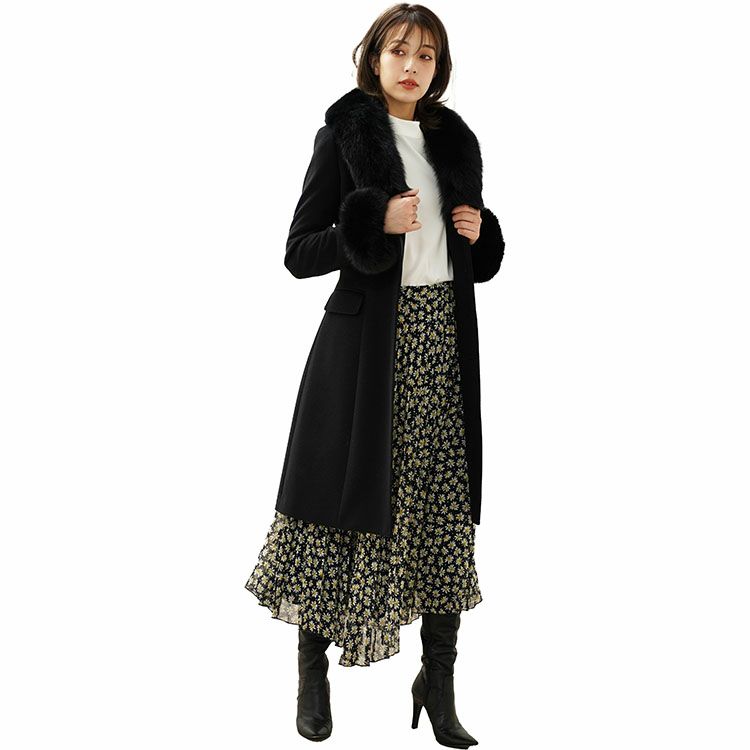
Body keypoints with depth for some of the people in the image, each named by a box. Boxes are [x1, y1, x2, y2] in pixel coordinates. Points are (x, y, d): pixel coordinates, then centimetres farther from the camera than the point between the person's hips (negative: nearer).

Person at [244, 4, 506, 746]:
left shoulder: (455, 142, 15)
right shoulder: (343, 135, 0)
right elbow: (299, 252, -4)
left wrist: (481, 233, 1)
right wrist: (375, 223, -17)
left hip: (443, 342, 4)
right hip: (369, 343, -4)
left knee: (445, 507, 3)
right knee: (351, 504, 0)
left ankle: (439, 684, 16)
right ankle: (313, 678, 19)